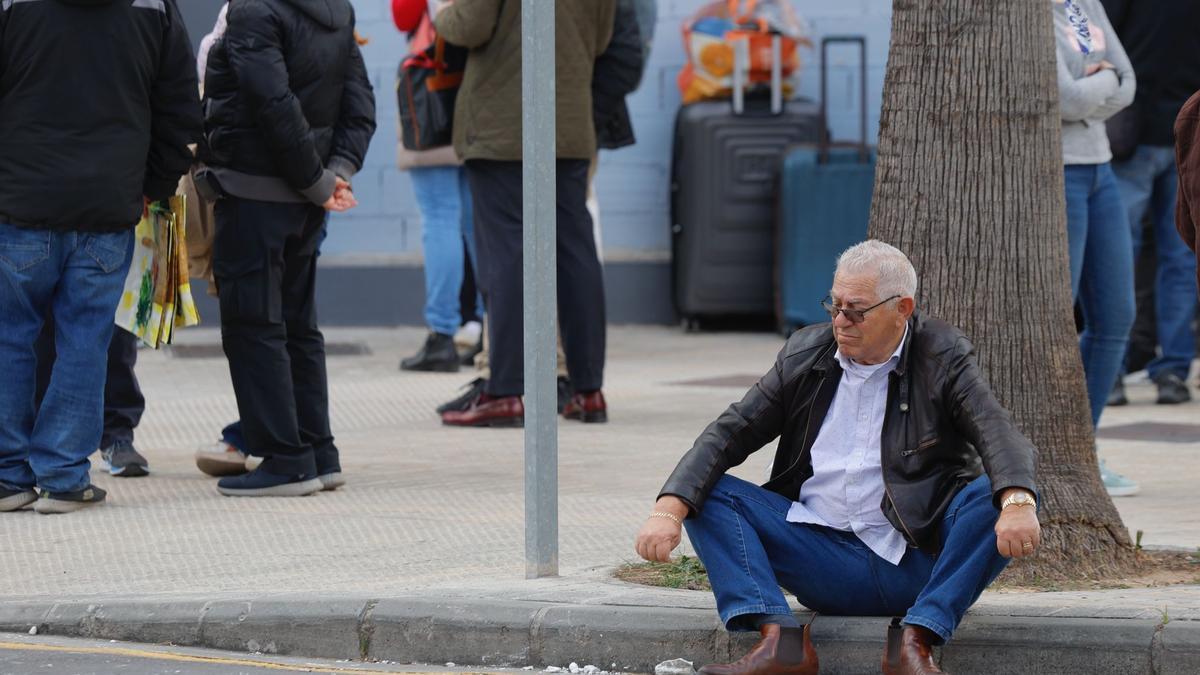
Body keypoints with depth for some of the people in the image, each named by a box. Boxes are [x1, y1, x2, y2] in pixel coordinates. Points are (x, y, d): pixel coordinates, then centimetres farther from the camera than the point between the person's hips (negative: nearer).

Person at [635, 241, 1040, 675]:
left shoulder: (945, 357, -1)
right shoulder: (805, 354, 8)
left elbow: (999, 436, -17)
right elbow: (727, 434, 2)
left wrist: (1017, 504, -40)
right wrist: (669, 509, -16)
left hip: (918, 562, -3)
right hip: (824, 561, 3)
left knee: (997, 497, -28)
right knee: (709, 494, -11)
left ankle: (915, 640, -29)